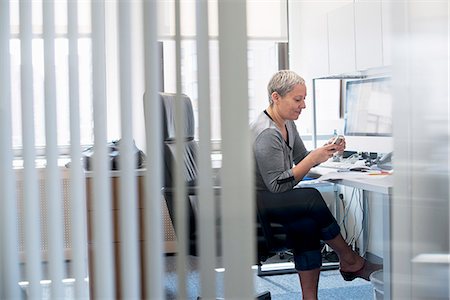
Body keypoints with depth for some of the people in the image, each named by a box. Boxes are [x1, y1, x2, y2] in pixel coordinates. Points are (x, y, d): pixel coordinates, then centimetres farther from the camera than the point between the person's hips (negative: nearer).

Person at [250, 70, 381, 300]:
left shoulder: (287, 124, 10)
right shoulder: (266, 133, -20)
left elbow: (302, 160, 16)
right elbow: (277, 185, -21)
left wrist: (328, 150, -2)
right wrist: (314, 158, -21)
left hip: (272, 199, 9)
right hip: (255, 202, -9)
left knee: (305, 224, -22)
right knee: (311, 198, -28)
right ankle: (350, 262, -10)